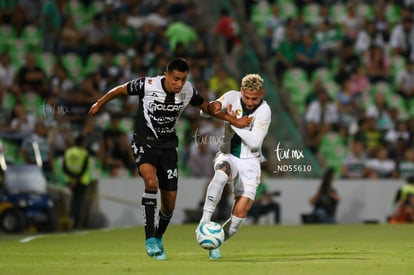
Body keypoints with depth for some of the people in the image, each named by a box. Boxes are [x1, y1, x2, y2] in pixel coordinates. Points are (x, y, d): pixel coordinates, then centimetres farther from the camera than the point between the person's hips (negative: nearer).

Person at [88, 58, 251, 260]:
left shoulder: (188, 91, -7)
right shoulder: (147, 85, -19)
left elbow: (206, 107, 12)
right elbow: (120, 90, -2)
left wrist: (233, 120, 6)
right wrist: (99, 104, 11)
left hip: (168, 145, 4)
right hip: (144, 142, -4)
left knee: (169, 203, 3)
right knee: (151, 181, -33)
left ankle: (158, 239, 33)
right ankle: (149, 239, -26)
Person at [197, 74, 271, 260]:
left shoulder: (264, 111, -13)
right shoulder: (232, 97, -5)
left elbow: (254, 142, -20)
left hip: (249, 161, 0)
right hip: (228, 155, 0)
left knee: (241, 211, -14)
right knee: (222, 171, -38)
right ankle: (205, 221, -39)